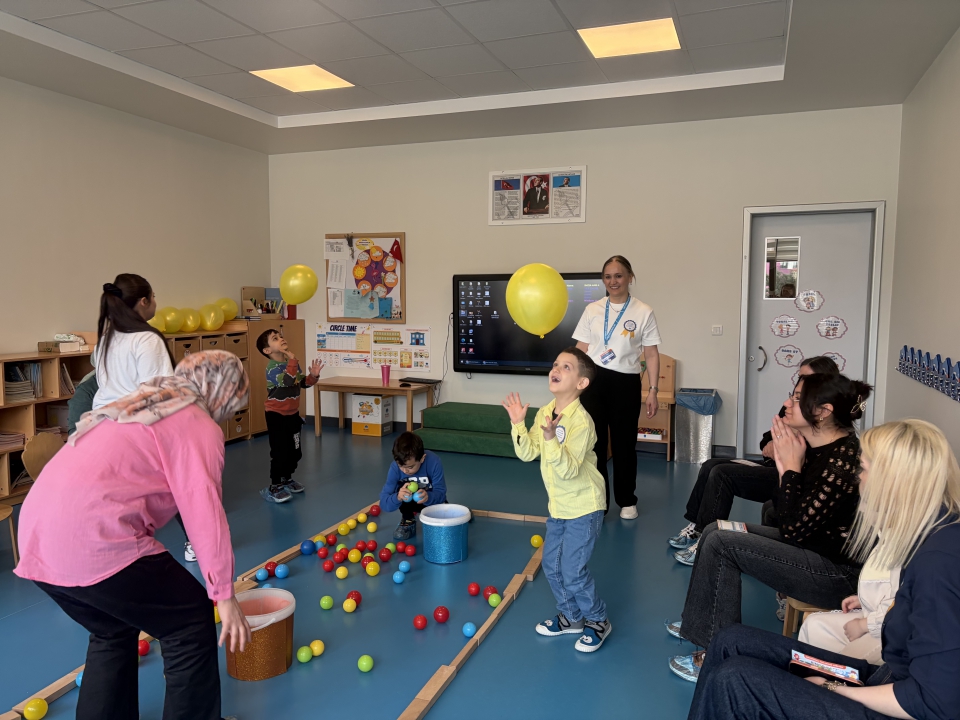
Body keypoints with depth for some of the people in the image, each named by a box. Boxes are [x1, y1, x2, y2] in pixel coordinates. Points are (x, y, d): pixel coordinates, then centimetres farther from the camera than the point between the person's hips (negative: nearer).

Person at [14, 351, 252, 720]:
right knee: (192, 622, 6)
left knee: (112, 632, 28)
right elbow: (204, 509, -12)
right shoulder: (199, 425, -2)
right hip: (91, 541, -9)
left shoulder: (144, 405, 24)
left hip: (37, 537, 9)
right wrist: (224, 593, -9)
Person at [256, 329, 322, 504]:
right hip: (276, 415, -8)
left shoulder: (292, 363, 3)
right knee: (280, 452, -6)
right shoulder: (272, 367, -21)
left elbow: (303, 382, 10)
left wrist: (313, 376, -9)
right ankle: (274, 487, 5)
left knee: (295, 450, 16)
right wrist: (292, 359, -35)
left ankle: (287, 479, 35)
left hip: (293, 413, 8)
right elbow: (287, 381, -38)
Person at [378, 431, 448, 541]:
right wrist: (397, 498, -50)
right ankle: (408, 521, -6)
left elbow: (441, 493, -28)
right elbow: (384, 503, -28)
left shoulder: (433, 462, -31)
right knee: (404, 488, -32)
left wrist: (428, 497, -50)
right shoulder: (395, 467, -27)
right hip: (409, 502, 1)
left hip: (432, 499, -1)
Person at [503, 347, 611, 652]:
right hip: (558, 505, 8)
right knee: (552, 566, 15)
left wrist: (551, 439, -43)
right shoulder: (544, 413, -1)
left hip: (584, 507, -8)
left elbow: (570, 470, -31)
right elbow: (527, 454, -1)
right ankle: (571, 617, 36)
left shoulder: (581, 420, -25)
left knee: (573, 571, -3)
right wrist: (518, 424, -12)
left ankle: (598, 621, 22)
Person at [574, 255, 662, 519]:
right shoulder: (592, 310, 5)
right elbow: (580, 350, 7)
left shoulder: (643, 312, 0)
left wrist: (653, 390, -5)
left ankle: (627, 501, 25)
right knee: (594, 441, 6)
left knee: (624, 443, 8)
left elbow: (651, 354, 0)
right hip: (594, 381, 2)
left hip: (626, 382, -1)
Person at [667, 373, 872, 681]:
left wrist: (791, 468, -19)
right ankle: (699, 625, 22)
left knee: (721, 544, -16)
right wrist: (785, 467, -9)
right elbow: (792, 527, 4)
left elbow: (793, 531, -24)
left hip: (839, 573, -10)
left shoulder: (843, 460, -26)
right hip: (811, 542, 10)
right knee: (715, 531, 9)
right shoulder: (813, 445, 2)